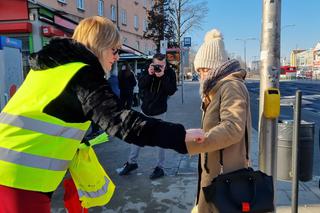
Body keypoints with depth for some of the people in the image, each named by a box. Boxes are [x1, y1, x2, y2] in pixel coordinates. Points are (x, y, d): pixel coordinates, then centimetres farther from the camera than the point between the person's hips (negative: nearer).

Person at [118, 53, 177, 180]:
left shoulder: (170, 73, -9)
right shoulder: (148, 70, -2)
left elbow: (172, 91, -18)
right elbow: (140, 85, -9)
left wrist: (162, 77, -27)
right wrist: (149, 75, -24)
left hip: (159, 112, -4)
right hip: (145, 109, 4)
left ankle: (160, 167, 15)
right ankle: (132, 162, 29)